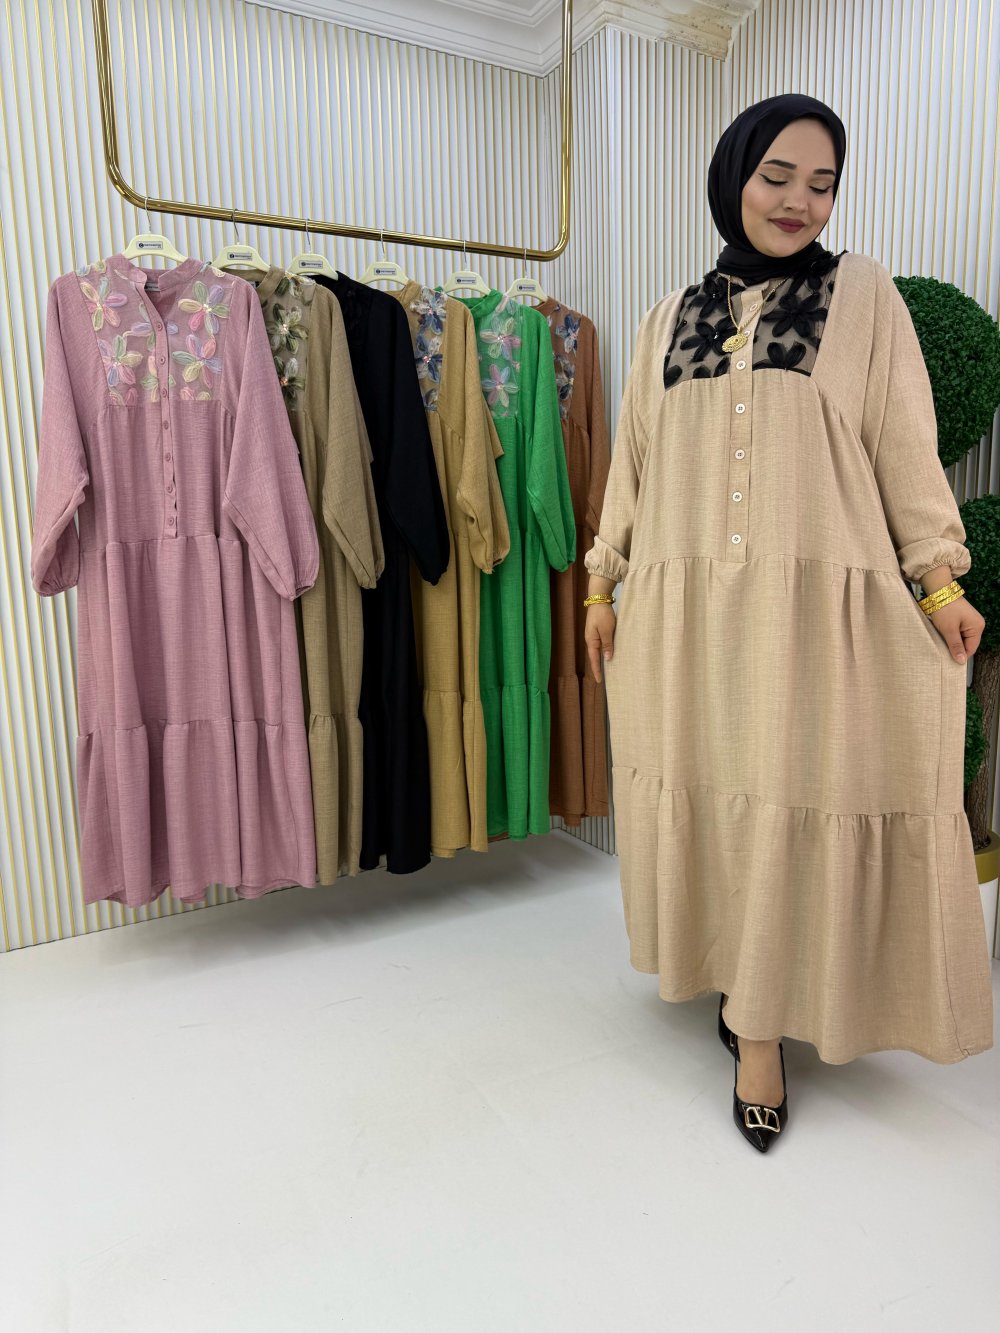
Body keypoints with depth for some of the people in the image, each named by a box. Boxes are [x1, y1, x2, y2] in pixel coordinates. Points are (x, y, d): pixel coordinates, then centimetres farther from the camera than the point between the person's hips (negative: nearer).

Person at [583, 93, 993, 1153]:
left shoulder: (863, 294, 8)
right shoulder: (669, 319, 15)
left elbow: (905, 447, 5)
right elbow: (634, 460, 15)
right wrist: (602, 584, 12)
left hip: (814, 602, -2)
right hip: (682, 608, 3)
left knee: (791, 802, -1)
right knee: (701, 794, 8)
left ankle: (760, 1027, 15)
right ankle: (730, 977, 30)